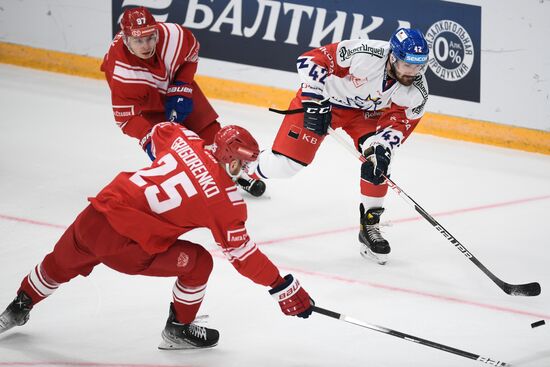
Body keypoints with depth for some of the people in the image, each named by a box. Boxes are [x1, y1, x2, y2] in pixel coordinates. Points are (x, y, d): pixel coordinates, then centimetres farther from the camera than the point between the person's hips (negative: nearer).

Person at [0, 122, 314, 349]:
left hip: (93, 215, 7)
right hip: (126, 244, -6)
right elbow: (242, 255, -2)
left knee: (62, 263, 34)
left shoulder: (188, 140, 7)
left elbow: (159, 133, 31)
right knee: (198, 263, 10)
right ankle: (178, 330, 25)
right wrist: (286, 289, 5)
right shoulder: (227, 200, -7)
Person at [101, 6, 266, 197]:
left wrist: (181, 88, -16)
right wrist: (148, 140, -43)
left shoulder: (172, 34, -34)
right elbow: (125, 116, -32)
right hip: (142, 97, -3)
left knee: (207, 127, 2)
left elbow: (191, 53, -10)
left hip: (175, 83, 3)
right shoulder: (121, 73, -41)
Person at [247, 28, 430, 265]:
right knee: (285, 162, -5)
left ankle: (370, 226, -2)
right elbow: (311, 59, -31)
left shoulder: (417, 92, -23)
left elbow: (398, 124, -15)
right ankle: (246, 170, 29)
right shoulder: (363, 54, -37)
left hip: (367, 111, 4)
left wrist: (380, 147, -33)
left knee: (377, 160, -19)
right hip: (322, 97, -4)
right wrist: (315, 100, -35)